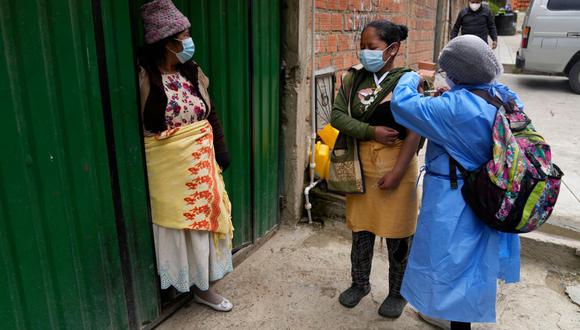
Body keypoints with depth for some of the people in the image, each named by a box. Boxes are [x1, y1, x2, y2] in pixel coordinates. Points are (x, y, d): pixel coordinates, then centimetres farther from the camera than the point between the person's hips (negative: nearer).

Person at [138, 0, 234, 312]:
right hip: (167, 164, -5)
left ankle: (202, 285, 28)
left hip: (200, 160, 5)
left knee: (201, 220, 12)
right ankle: (181, 283, 29)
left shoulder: (193, 72, 4)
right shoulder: (143, 76, -13)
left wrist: (220, 150, 8)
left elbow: (211, 114, 11)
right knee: (174, 222, 8)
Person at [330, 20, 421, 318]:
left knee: (397, 234, 9)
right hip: (360, 164, 4)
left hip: (396, 164, -3)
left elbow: (414, 132, -12)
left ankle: (397, 292, 31)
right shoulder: (353, 78, 3)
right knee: (360, 229, 15)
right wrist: (372, 131, -16)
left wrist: (397, 172, -16)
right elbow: (337, 115, -5)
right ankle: (359, 283, 37)